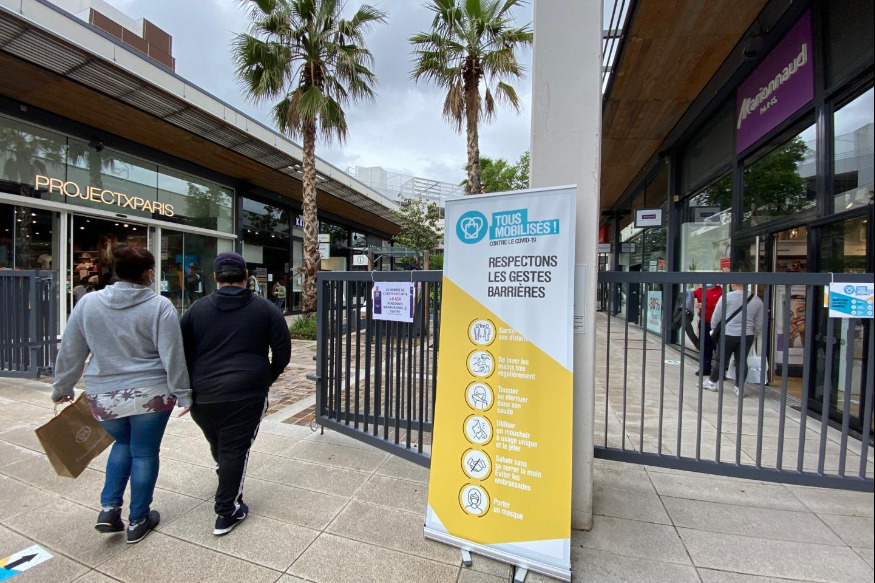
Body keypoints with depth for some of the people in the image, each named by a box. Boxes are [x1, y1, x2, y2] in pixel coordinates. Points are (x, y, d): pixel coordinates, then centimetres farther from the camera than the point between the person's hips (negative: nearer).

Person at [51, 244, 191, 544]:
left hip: (103, 396, 4)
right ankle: (138, 520, 28)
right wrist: (182, 394, -4)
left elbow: (70, 353, 7)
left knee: (123, 443, 29)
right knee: (144, 453, 13)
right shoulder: (160, 306, -14)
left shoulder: (87, 302, -2)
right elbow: (173, 357, -14)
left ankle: (109, 508, 24)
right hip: (151, 394, -3)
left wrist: (62, 388, 21)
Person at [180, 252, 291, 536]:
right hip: (246, 395, -4)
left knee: (218, 446, 26)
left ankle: (228, 490, 51)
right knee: (235, 450, 9)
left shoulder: (197, 308, 4)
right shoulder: (265, 308, -3)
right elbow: (282, 351, -3)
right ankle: (227, 512, 19)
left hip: (202, 396, 5)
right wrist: (267, 379, 12)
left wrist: (190, 386, 19)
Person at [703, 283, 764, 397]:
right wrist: (752, 336, 22)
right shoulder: (758, 301, 5)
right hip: (747, 336, 3)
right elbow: (759, 324, 11)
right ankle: (739, 388, 15)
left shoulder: (727, 297, -9)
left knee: (722, 360, 7)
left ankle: (712, 382, 19)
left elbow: (716, 317, -5)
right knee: (741, 361, 10)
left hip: (728, 334, -3)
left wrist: (714, 330, 10)